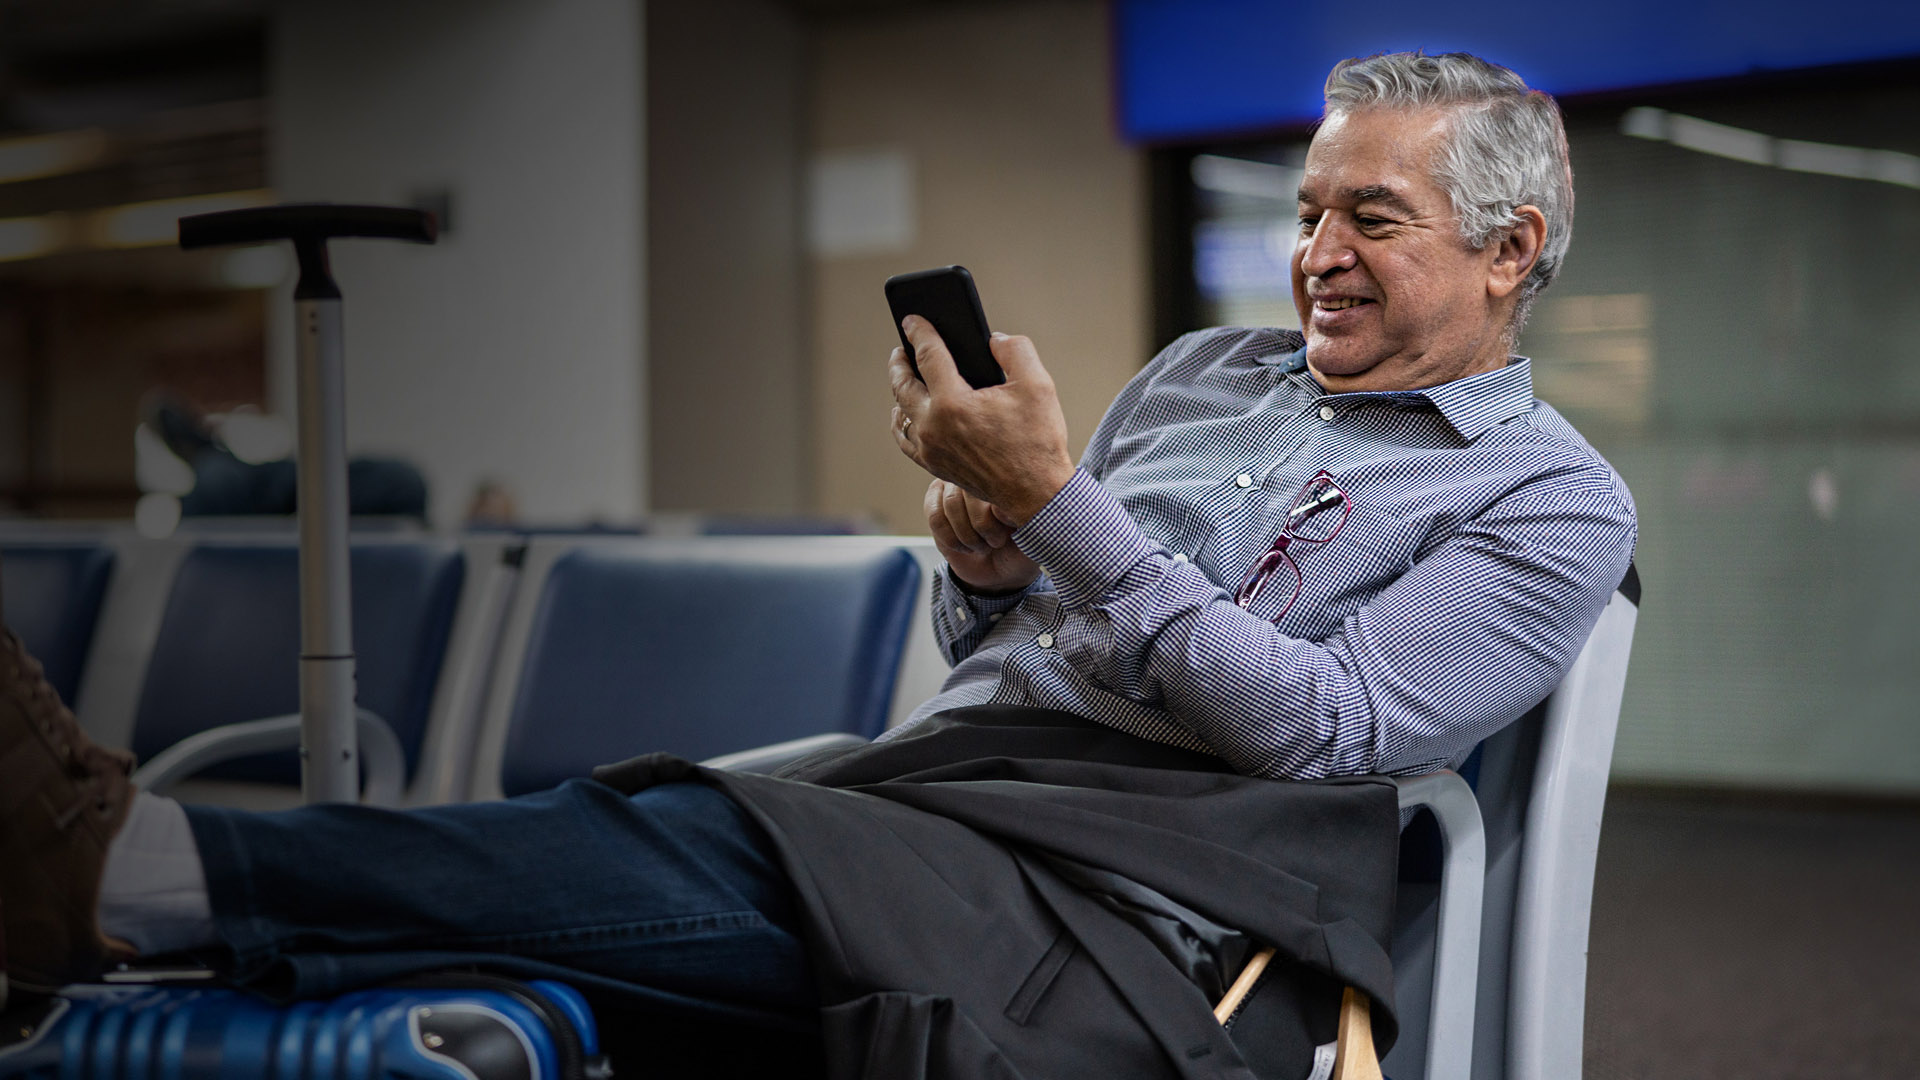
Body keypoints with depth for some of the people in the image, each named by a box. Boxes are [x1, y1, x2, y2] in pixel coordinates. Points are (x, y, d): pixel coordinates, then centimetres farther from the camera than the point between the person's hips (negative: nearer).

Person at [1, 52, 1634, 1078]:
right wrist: (990, 567, 0)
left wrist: (1055, 498, -13)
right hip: (951, 768, 6)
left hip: (1150, 865, -6)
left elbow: (1324, 728, -10)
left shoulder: (1552, 500, 7)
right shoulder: (1204, 373, 26)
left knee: (709, 850, -33)